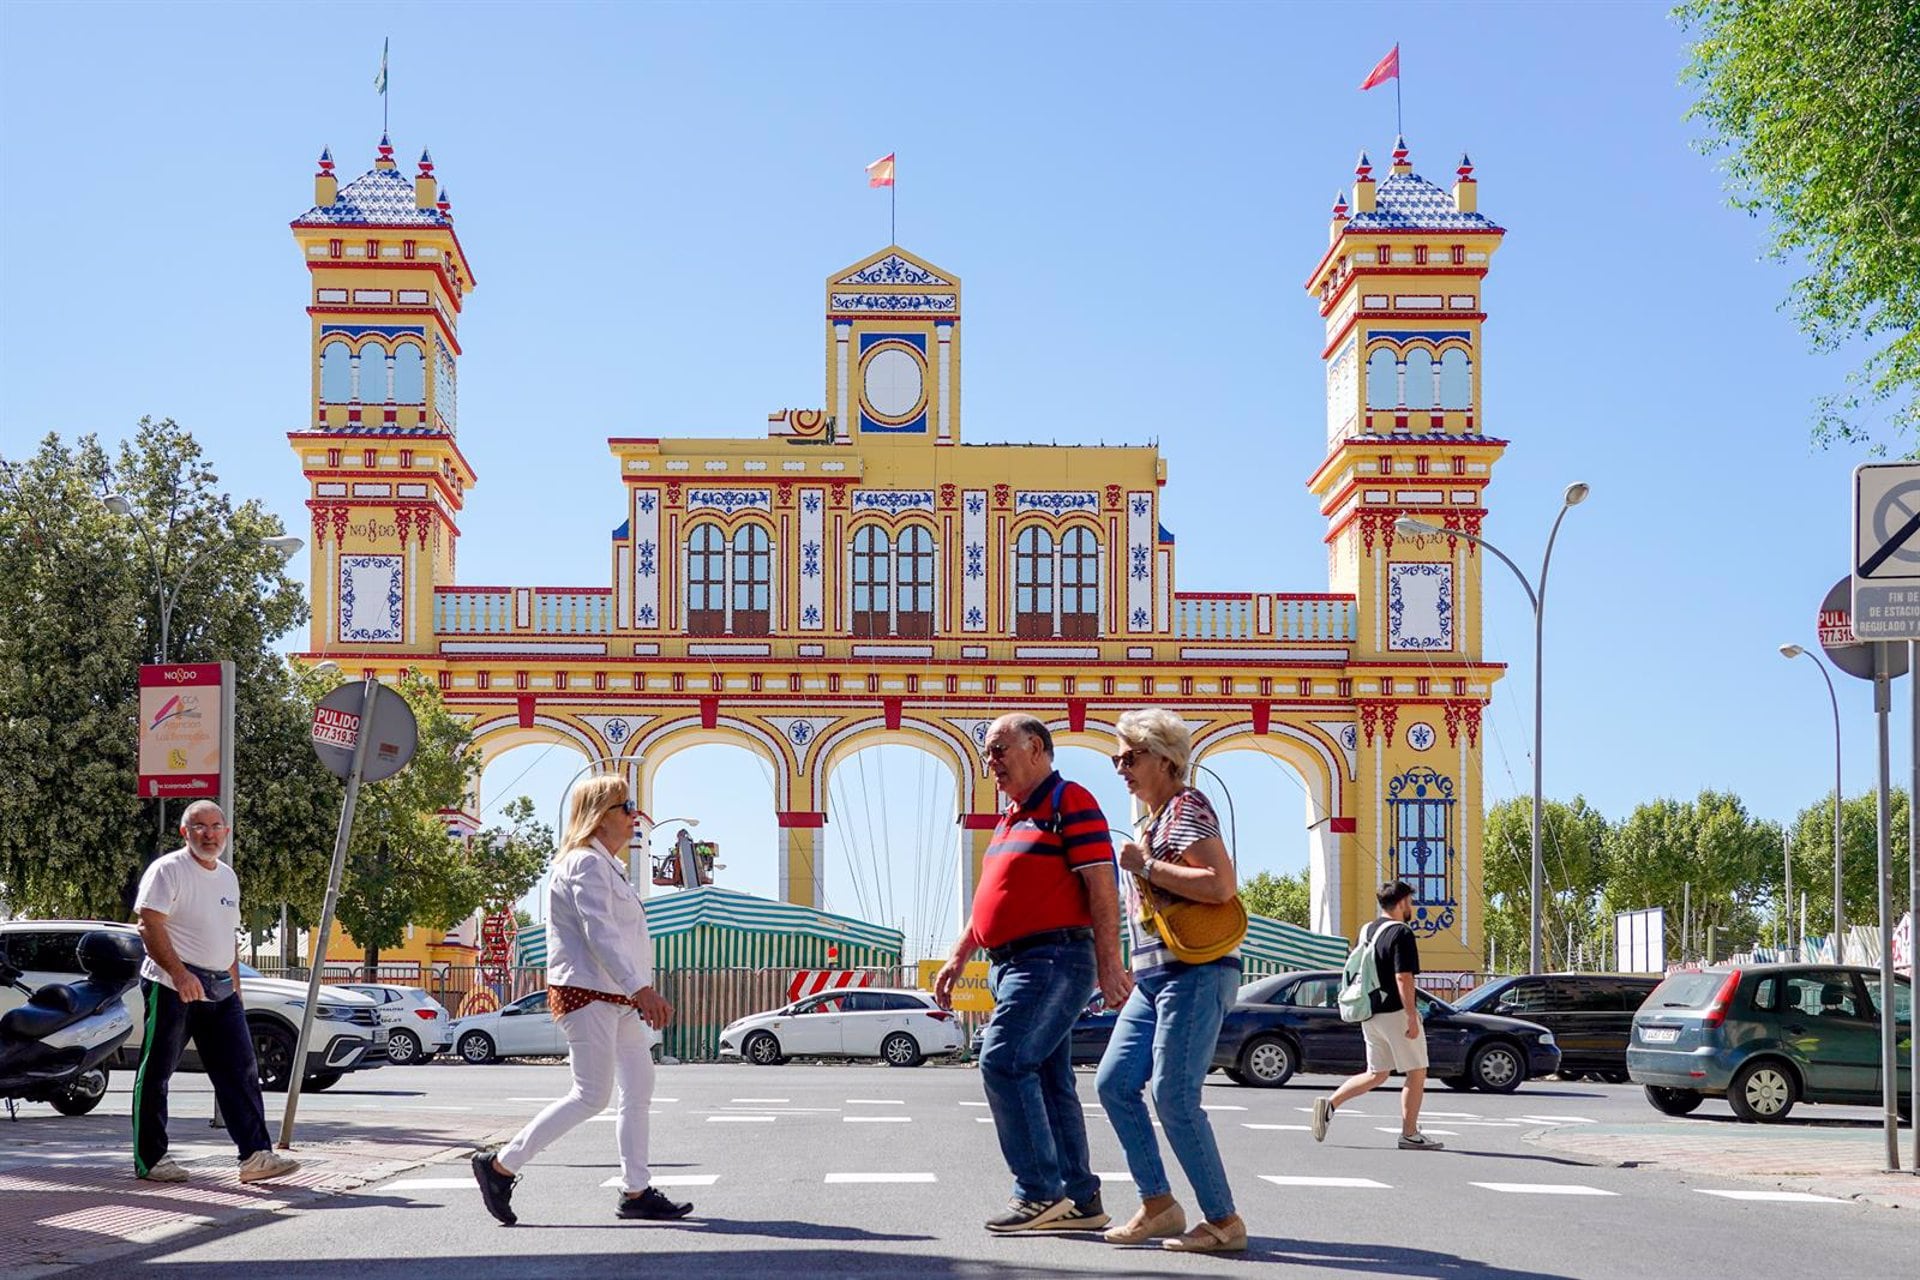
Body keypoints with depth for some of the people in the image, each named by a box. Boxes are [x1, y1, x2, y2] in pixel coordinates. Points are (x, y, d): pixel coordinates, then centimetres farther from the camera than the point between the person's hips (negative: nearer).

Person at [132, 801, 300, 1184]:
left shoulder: (227, 876, 18)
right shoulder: (168, 869, -5)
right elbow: (149, 926, -15)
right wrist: (180, 974, -25)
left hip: (219, 990, 7)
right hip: (171, 986, -7)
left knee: (241, 1071, -2)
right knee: (156, 1073, 1)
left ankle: (255, 1154, -5)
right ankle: (149, 1159, 10)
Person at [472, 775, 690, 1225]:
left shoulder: (607, 865, 20)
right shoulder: (585, 863, -13)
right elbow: (599, 935, -23)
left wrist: (642, 993, 18)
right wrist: (641, 988, -29)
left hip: (616, 997, 11)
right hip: (586, 993, -11)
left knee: (639, 1089, 6)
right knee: (592, 1096, -9)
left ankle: (636, 1192, 9)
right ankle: (500, 1166, -1)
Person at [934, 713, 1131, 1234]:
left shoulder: (1069, 802, -7)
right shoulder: (1010, 818, 21)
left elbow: (1101, 888, -14)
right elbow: (992, 899, 27)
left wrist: (1110, 965, -19)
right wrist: (957, 958, 22)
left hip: (1053, 959, -9)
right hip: (1012, 964, 9)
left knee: (1003, 1060, -17)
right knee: (1047, 1081, 8)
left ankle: (1040, 1191, -14)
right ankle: (1080, 1200, 12)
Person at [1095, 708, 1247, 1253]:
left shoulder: (1187, 807, -8)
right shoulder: (1153, 818, 21)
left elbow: (1221, 885, -21)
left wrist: (1145, 866, -15)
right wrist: (1132, 971, 21)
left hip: (1196, 971, -10)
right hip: (1157, 976, 10)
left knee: (1173, 1095, -13)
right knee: (1115, 1083, 5)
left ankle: (1224, 1222, -6)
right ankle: (1158, 1206, 12)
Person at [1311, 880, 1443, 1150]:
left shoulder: (1366, 932, 14)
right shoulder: (1401, 933, -13)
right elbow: (1403, 978, -19)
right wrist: (1412, 1017, -18)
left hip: (1371, 1014, 8)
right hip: (1396, 1013, -8)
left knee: (1377, 1074, 15)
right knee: (1416, 1073, 4)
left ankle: (1330, 1104, -1)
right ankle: (1410, 1134, 5)